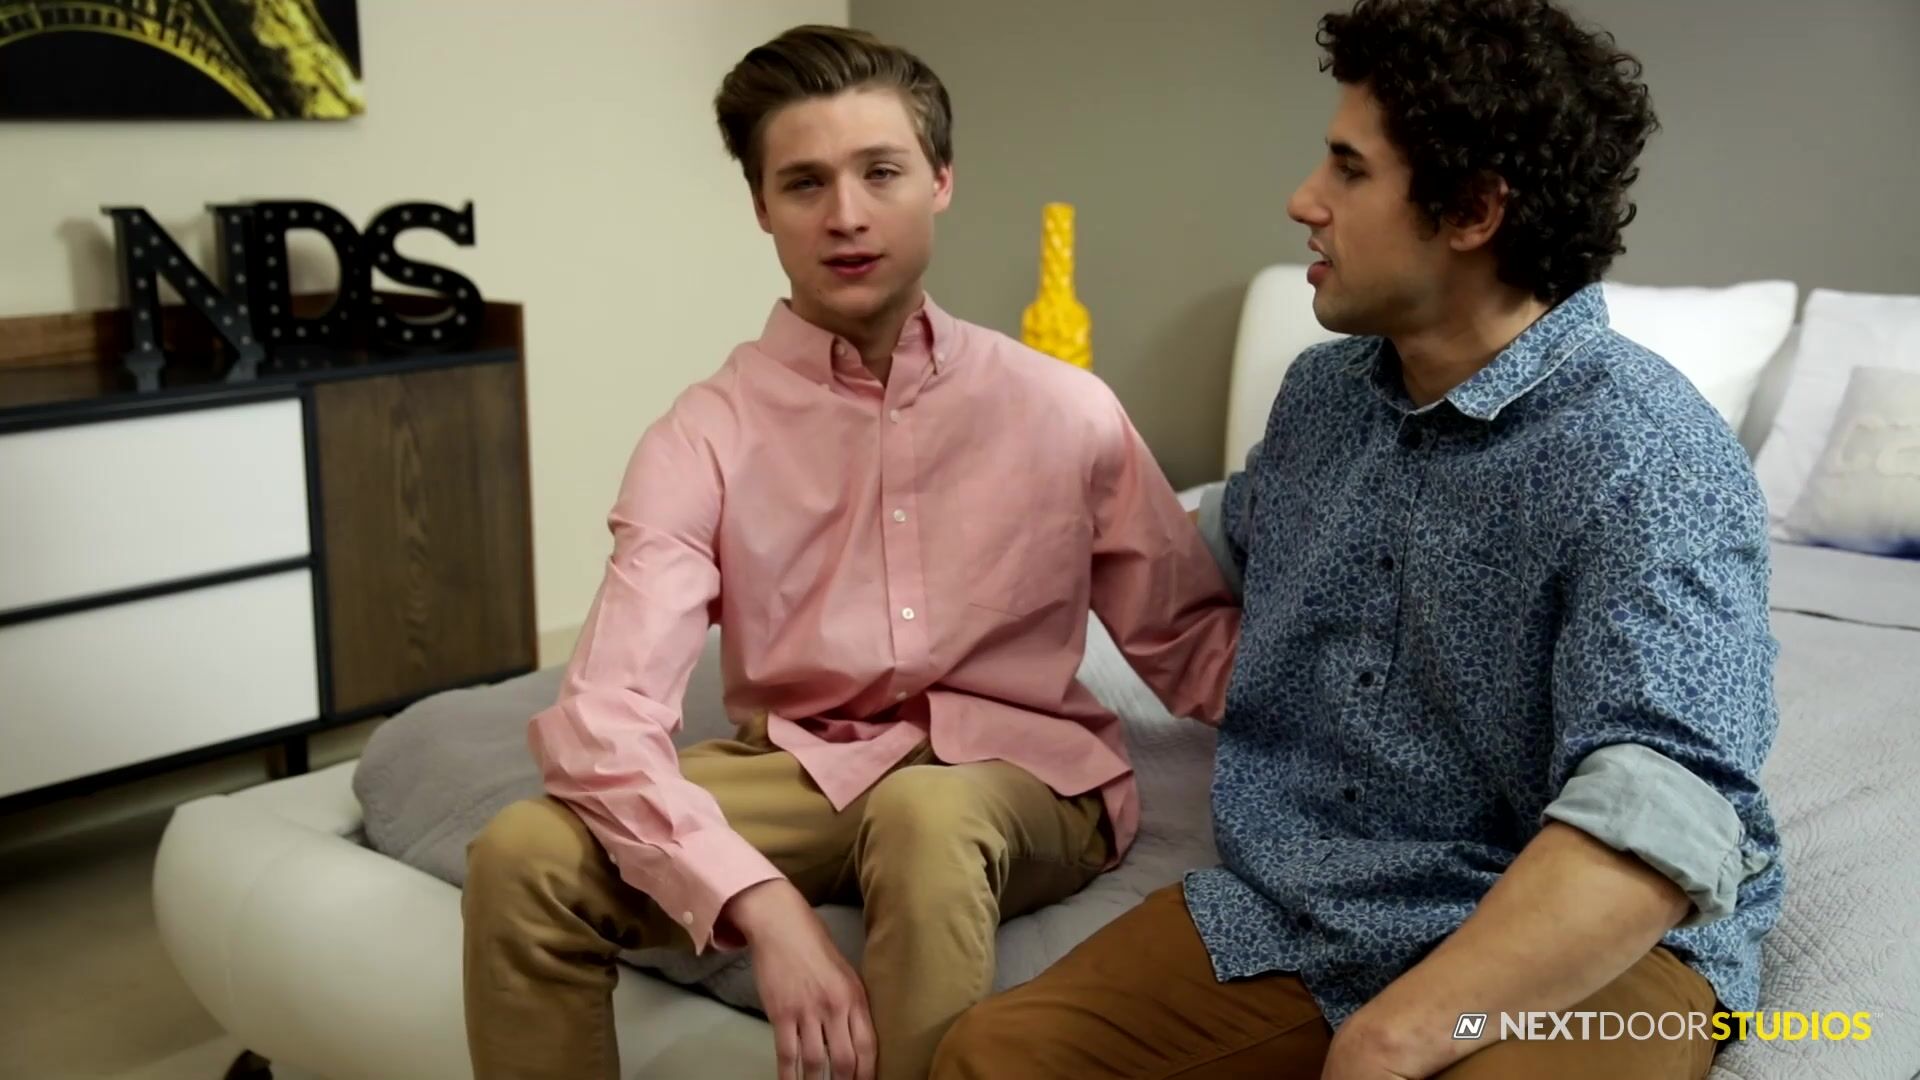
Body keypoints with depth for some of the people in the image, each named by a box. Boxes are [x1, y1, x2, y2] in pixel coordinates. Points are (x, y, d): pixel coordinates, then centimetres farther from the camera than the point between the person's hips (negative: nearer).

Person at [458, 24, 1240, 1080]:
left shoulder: (1065, 413, -1)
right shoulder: (704, 435, -6)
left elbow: (1196, 647, 5)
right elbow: (601, 716, -18)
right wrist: (763, 904, -33)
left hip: (1016, 775, -1)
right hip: (803, 772, 1)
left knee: (927, 812, -37)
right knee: (525, 856, -23)